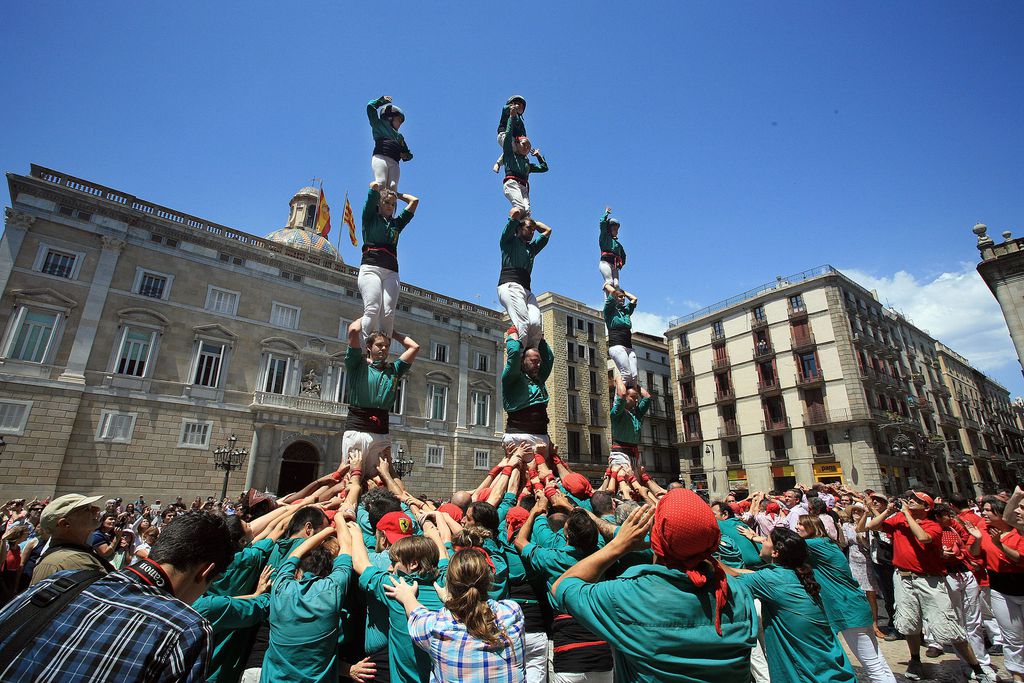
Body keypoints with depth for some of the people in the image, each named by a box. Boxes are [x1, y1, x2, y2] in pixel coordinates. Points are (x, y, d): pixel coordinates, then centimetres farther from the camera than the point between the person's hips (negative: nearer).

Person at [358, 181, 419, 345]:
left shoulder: (397, 223, 26)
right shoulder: (370, 218, 16)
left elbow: (414, 201, 28)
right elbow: (374, 186, 9)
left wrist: (397, 194, 37)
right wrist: (379, 188, 30)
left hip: (391, 272, 3)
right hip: (370, 268, -3)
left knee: (388, 313, -14)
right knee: (372, 310, -21)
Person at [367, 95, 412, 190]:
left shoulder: (400, 137, 36)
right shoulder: (380, 124, 22)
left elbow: (408, 153, 35)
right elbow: (370, 107, 15)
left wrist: (405, 156, 12)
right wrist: (382, 100, 24)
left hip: (394, 163, 4)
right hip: (380, 157, -4)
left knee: (393, 186, -19)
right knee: (381, 183, -25)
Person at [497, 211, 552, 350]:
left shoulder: (532, 248, 35)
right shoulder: (509, 241, 17)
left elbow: (547, 230, 43)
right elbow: (514, 213, 7)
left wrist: (533, 222, 43)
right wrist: (523, 213, 28)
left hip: (527, 290, 6)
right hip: (509, 286, -6)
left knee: (536, 323, -22)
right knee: (523, 323, -27)